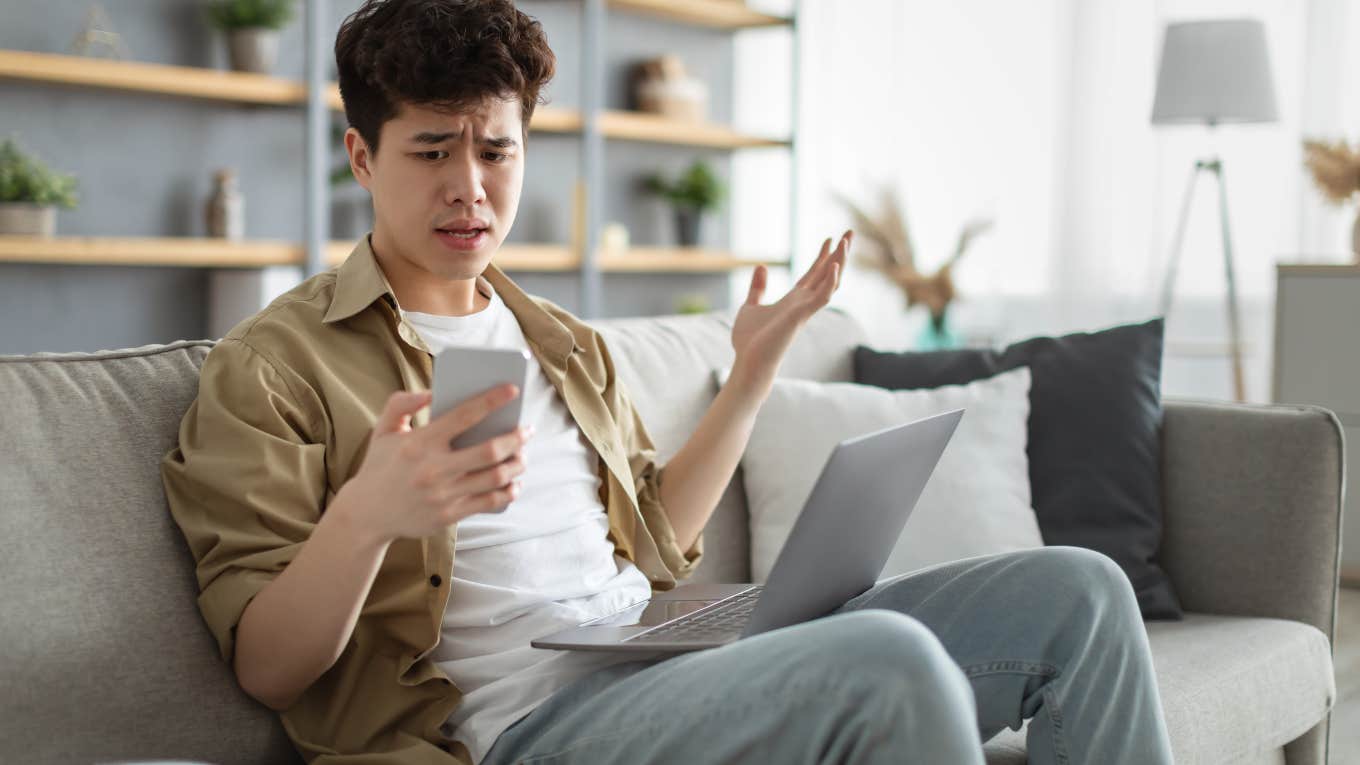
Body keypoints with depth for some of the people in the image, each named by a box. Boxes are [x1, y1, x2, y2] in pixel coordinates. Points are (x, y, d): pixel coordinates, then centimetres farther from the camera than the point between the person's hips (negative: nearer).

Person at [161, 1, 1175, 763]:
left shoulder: (568, 345, 23)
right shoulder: (271, 369, 1)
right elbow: (267, 669, -6)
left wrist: (754, 372, 19)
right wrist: (365, 516, -27)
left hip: (671, 656, 8)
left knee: (1075, 593, -2)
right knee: (887, 659, -34)